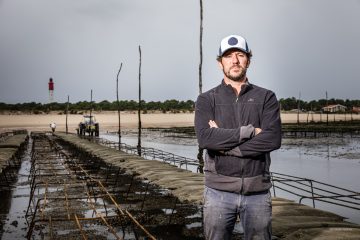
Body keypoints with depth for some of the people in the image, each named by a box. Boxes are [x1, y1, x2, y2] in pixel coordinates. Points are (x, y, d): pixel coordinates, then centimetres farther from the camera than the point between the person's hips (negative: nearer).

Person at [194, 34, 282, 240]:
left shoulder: (266, 98, 5)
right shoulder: (207, 99, 4)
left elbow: (273, 139, -11)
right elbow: (205, 138, -14)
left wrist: (224, 144, -13)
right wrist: (250, 131, -14)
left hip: (258, 191, 1)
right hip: (219, 191, 0)